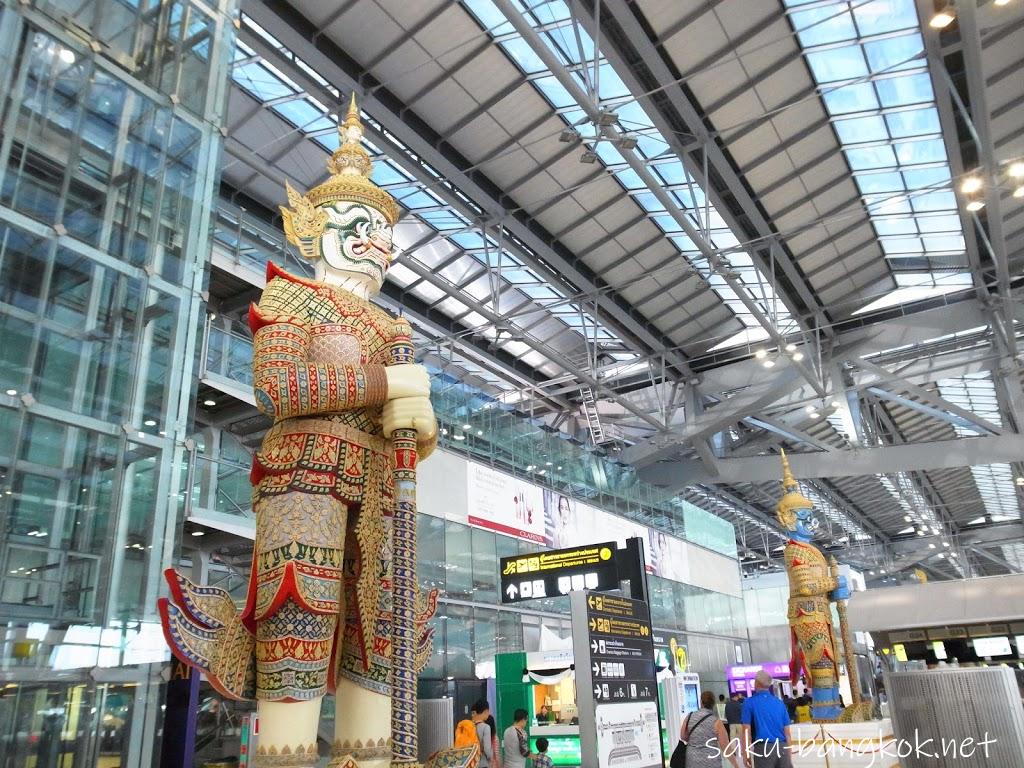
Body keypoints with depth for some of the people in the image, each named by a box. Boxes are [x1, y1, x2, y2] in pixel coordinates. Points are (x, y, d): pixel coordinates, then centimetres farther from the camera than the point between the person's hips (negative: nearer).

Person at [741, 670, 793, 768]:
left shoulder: (750, 702, -1)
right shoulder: (780, 703, 11)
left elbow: (747, 731, -5)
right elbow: (787, 732, 12)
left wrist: (746, 753, 2)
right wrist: (788, 756, 17)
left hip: (763, 748, -4)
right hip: (782, 748, 4)